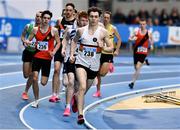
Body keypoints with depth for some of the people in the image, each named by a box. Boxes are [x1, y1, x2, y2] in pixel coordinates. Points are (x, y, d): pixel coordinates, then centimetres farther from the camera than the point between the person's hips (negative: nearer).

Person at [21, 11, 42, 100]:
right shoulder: (28, 26, -6)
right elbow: (22, 36, 8)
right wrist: (24, 42, -12)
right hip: (28, 52, 1)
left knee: (32, 75, -2)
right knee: (26, 75, 1)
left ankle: (26, 92, 18)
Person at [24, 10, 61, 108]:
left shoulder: (54, 30, -4)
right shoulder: (35, 29, 1)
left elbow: (58, 43, 4)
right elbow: (29, 40, 10)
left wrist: (54, 51, -12)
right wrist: (27, 42, -14)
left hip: (47, 58, -1)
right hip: (37, 57, 2)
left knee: (43, 83, -2)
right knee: (34, 78, -9)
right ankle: (36, 100, 6)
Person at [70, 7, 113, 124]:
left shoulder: (103, 32, -5)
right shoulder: (81, 30, -1)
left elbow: (111, 48, -1)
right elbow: (74, 41, 19)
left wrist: (103, 47, -21)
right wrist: (72, 54, 8)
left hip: (94, 65, 2)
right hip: (81, 62, -2)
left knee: (86, 89, 16)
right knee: (82, 87, -21)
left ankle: (76, 97, 50)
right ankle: (80, 114, -21)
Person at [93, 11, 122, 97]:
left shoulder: (113, 28, -4)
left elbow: (119, 39, 7)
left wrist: (117, 50, -1)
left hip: (108, 53, -2)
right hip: (99, 52, 2)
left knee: (102, 73, -11)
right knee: (98, 73, 6)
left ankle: (110, 66, 22)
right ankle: (98, 91, 20)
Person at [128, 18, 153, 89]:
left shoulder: (149, 33, 0)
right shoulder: (136, 31, 0)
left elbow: (151, 41, 16)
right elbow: (129, 38, 2)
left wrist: (151, 45, -2)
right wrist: (132, 39, -19)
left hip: (143, 53, -2)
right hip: (136, 52, 2)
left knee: (138, 67, -15)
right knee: (136, 68, 9)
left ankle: (132, 82, -14)